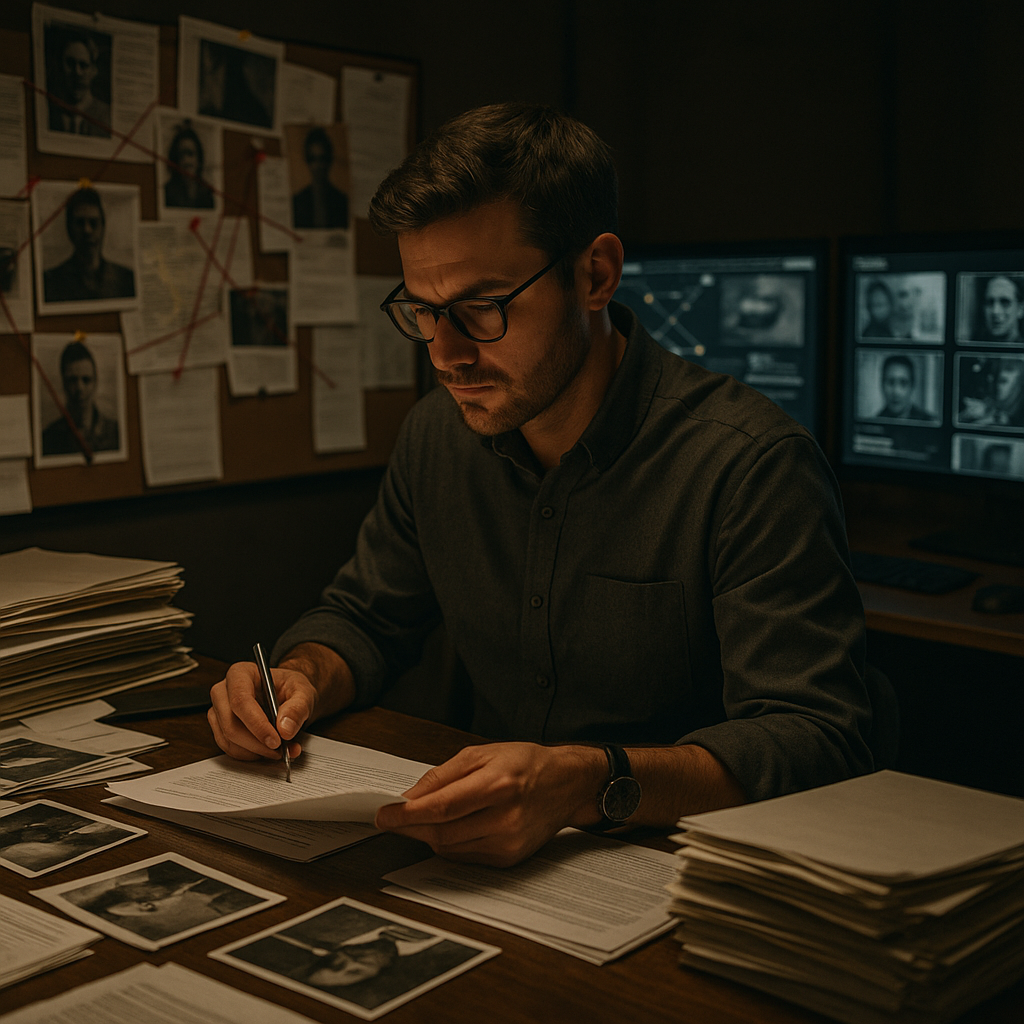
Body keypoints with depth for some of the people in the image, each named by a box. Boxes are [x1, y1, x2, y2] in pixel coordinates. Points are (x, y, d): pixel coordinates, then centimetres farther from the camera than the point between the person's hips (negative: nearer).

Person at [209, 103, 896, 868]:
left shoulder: (752, 462, -19)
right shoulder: (438, 433, 3)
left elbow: (817, 740, -25)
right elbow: (365, 615, 17)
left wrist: (589, 784, -41)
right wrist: (302, 678, -7)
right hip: (494, 856, 6)